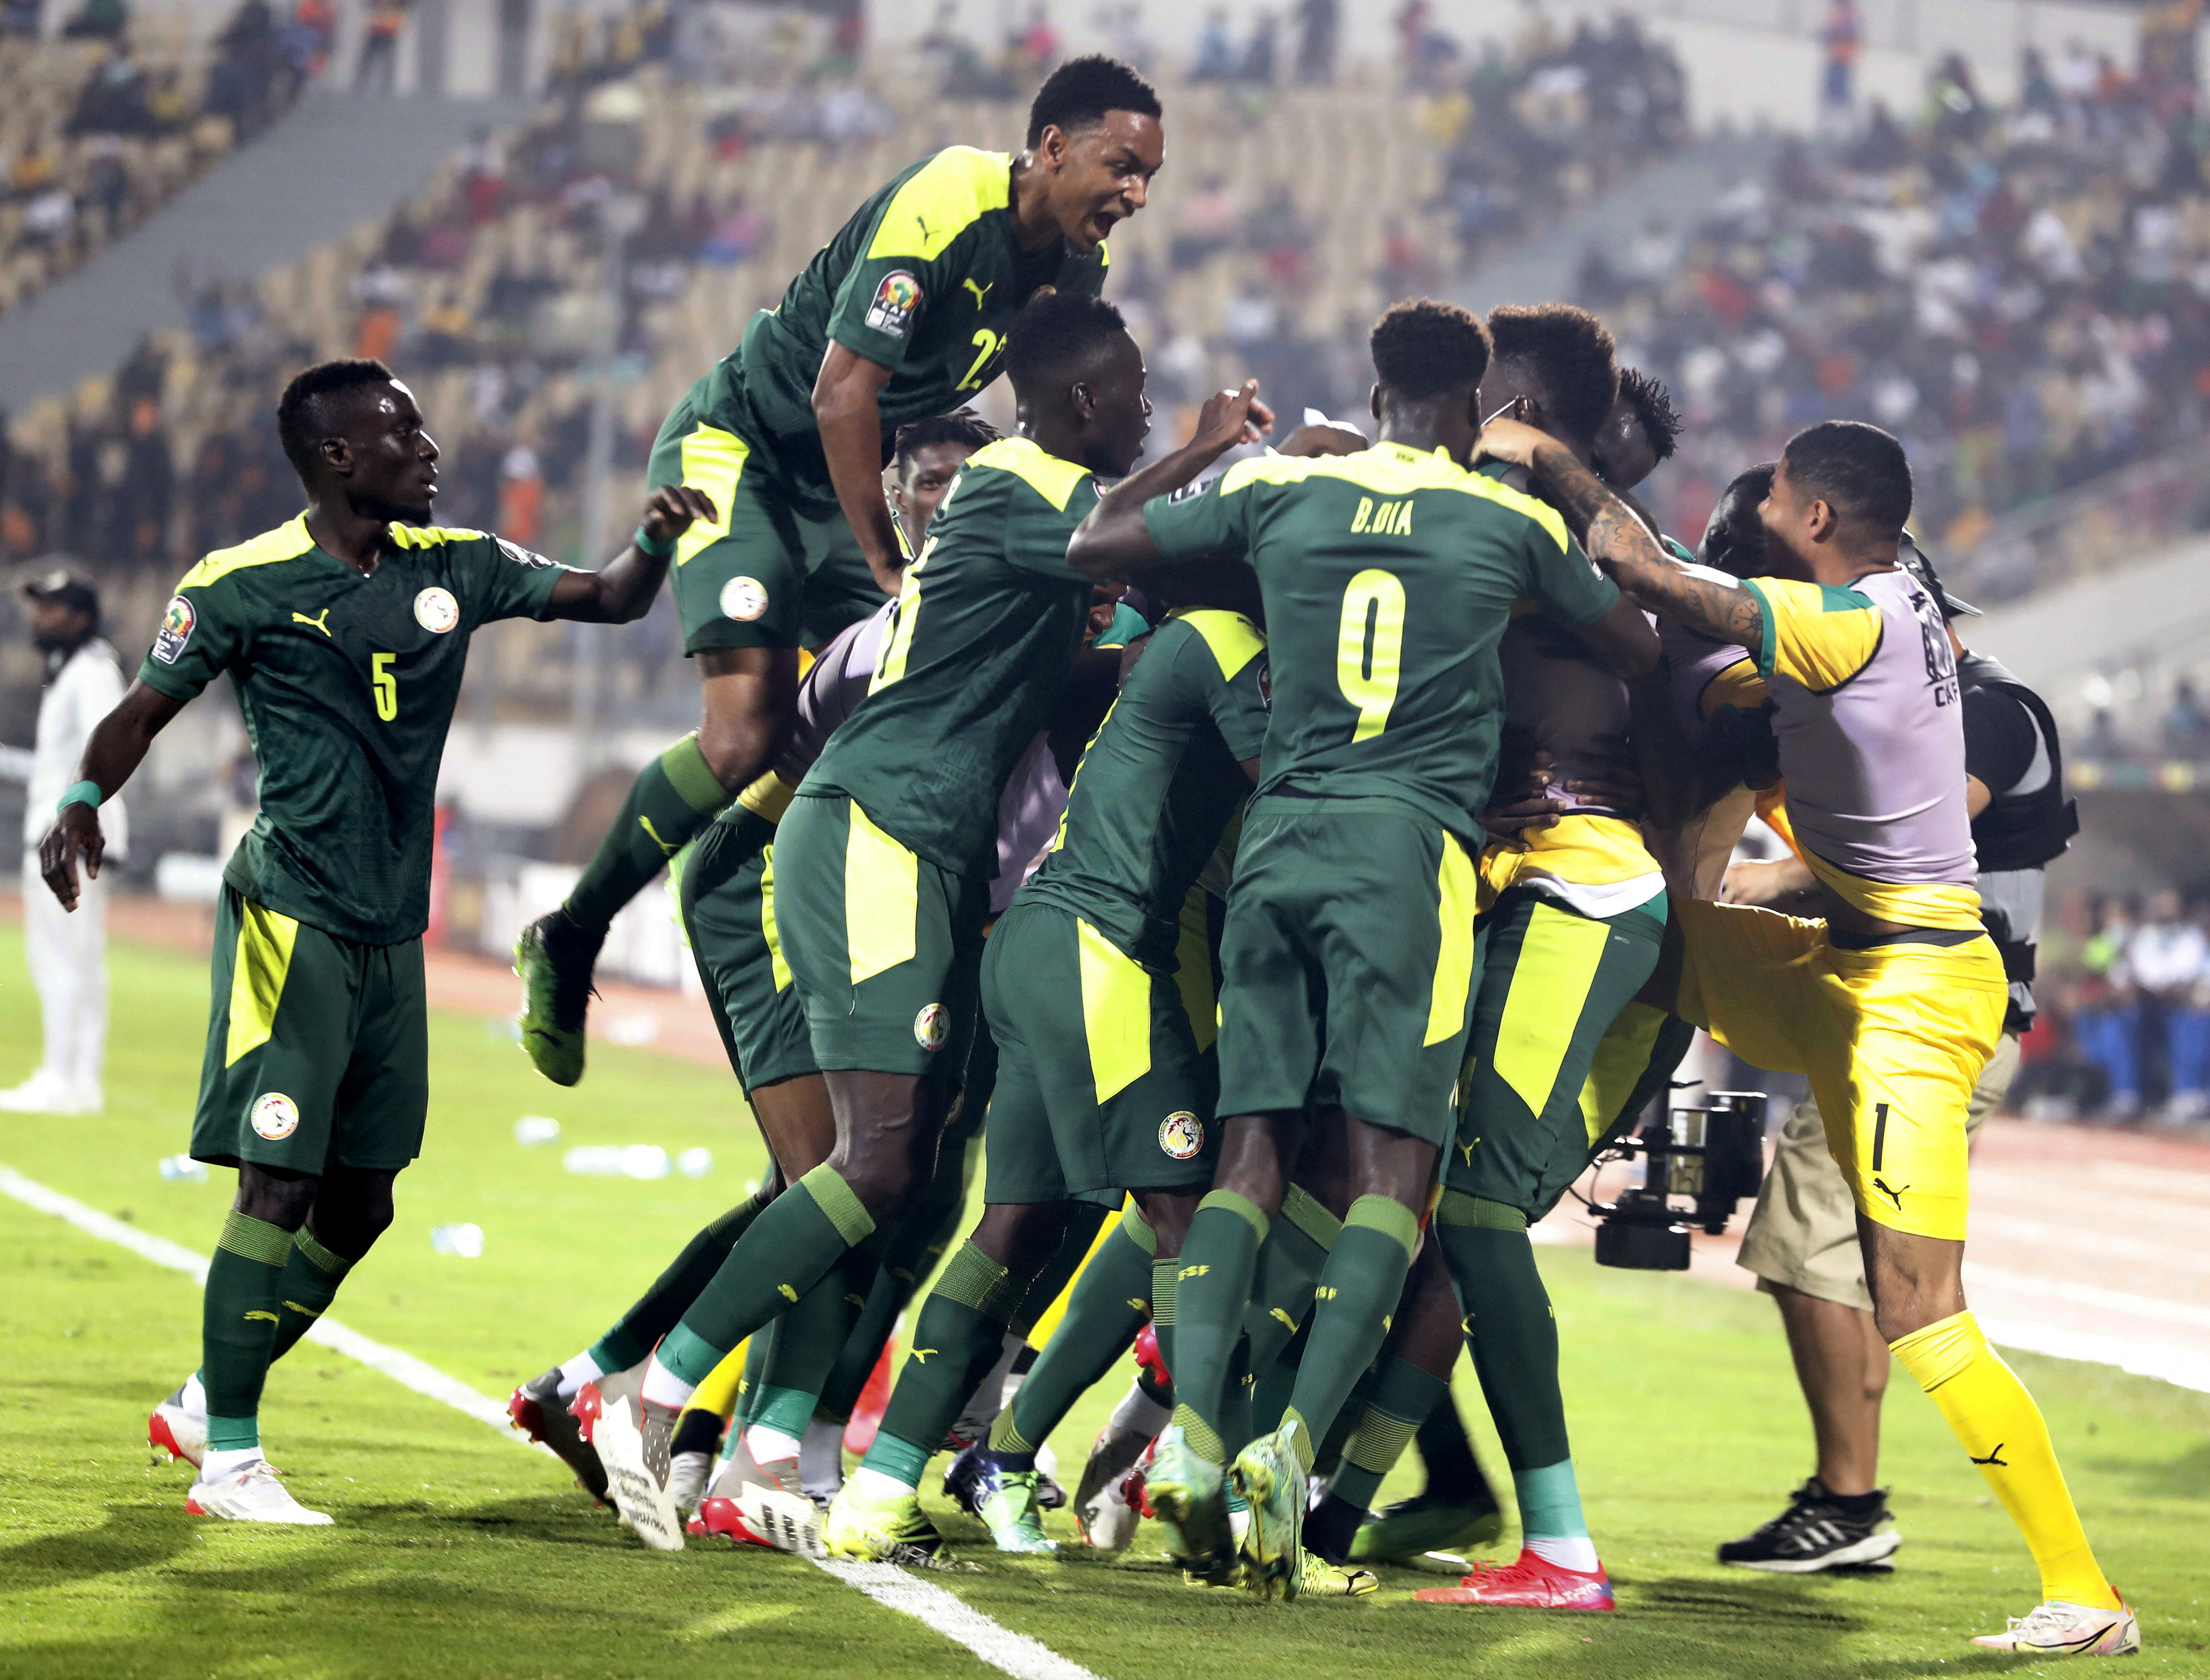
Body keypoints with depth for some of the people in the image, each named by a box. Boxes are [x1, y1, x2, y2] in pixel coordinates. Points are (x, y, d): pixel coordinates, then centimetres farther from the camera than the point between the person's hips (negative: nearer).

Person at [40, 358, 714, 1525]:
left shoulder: (453, 569, 9)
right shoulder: (243, 586, -6)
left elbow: (608, 599, 14)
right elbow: (143, 712, 1)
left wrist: (653, 541, -7)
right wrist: (82, 803, -17)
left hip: (393, 934, 7)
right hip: (289, 917, -7)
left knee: (360, 1201, 9)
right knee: (279, 1183, -11)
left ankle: (207, 1402, 25)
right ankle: (227, 1460, -3)